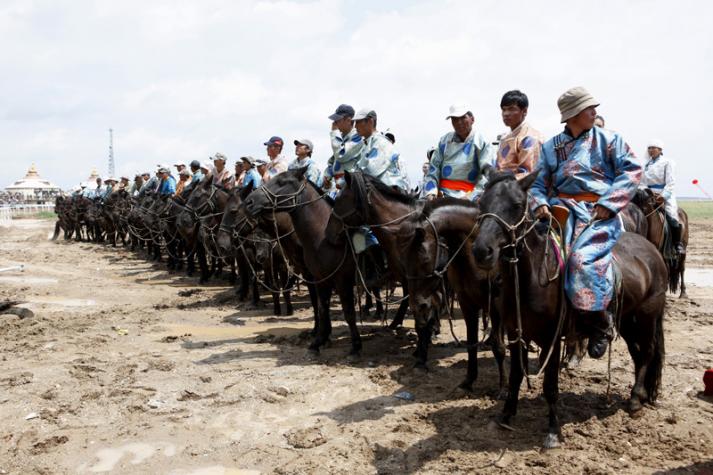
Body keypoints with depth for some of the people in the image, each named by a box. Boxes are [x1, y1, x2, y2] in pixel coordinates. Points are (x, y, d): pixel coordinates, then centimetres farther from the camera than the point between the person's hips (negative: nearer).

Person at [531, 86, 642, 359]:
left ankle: (600, 325, -7)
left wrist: (608, 204, -11)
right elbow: (538, 181, 13)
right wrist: (540, 203, -9)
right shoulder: (551, 146, 14)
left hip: (599, 212, -3)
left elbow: (631, 170, 0)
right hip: (562, 208, 3)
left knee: (584, 258, -26)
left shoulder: (608, 139, 7)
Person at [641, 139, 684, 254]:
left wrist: (663, 195, -20)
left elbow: (670, 182, -7)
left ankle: (678, 243, -3)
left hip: (666, 195, -5)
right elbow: (643, 182, 14)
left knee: (672, 218, -20)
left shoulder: (667, 162, 0)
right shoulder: (647, 165, 15)